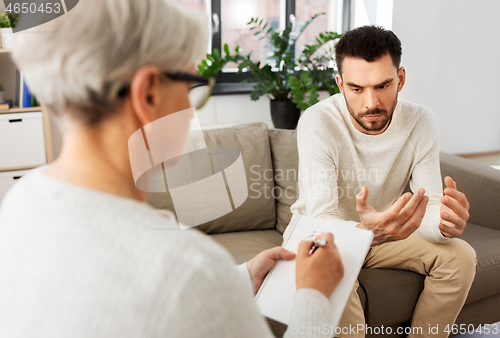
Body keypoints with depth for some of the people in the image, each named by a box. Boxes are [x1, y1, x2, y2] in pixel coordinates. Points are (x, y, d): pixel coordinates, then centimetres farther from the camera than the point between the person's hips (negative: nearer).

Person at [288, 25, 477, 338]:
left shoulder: (421, 122, -15)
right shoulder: (317, 123, -27)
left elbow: (430, 208, -17)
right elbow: (322, 221, -33)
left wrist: (445, 223, -43)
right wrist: (365, 230, -56)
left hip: (382, 230, 4)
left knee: (460, 256, -14)